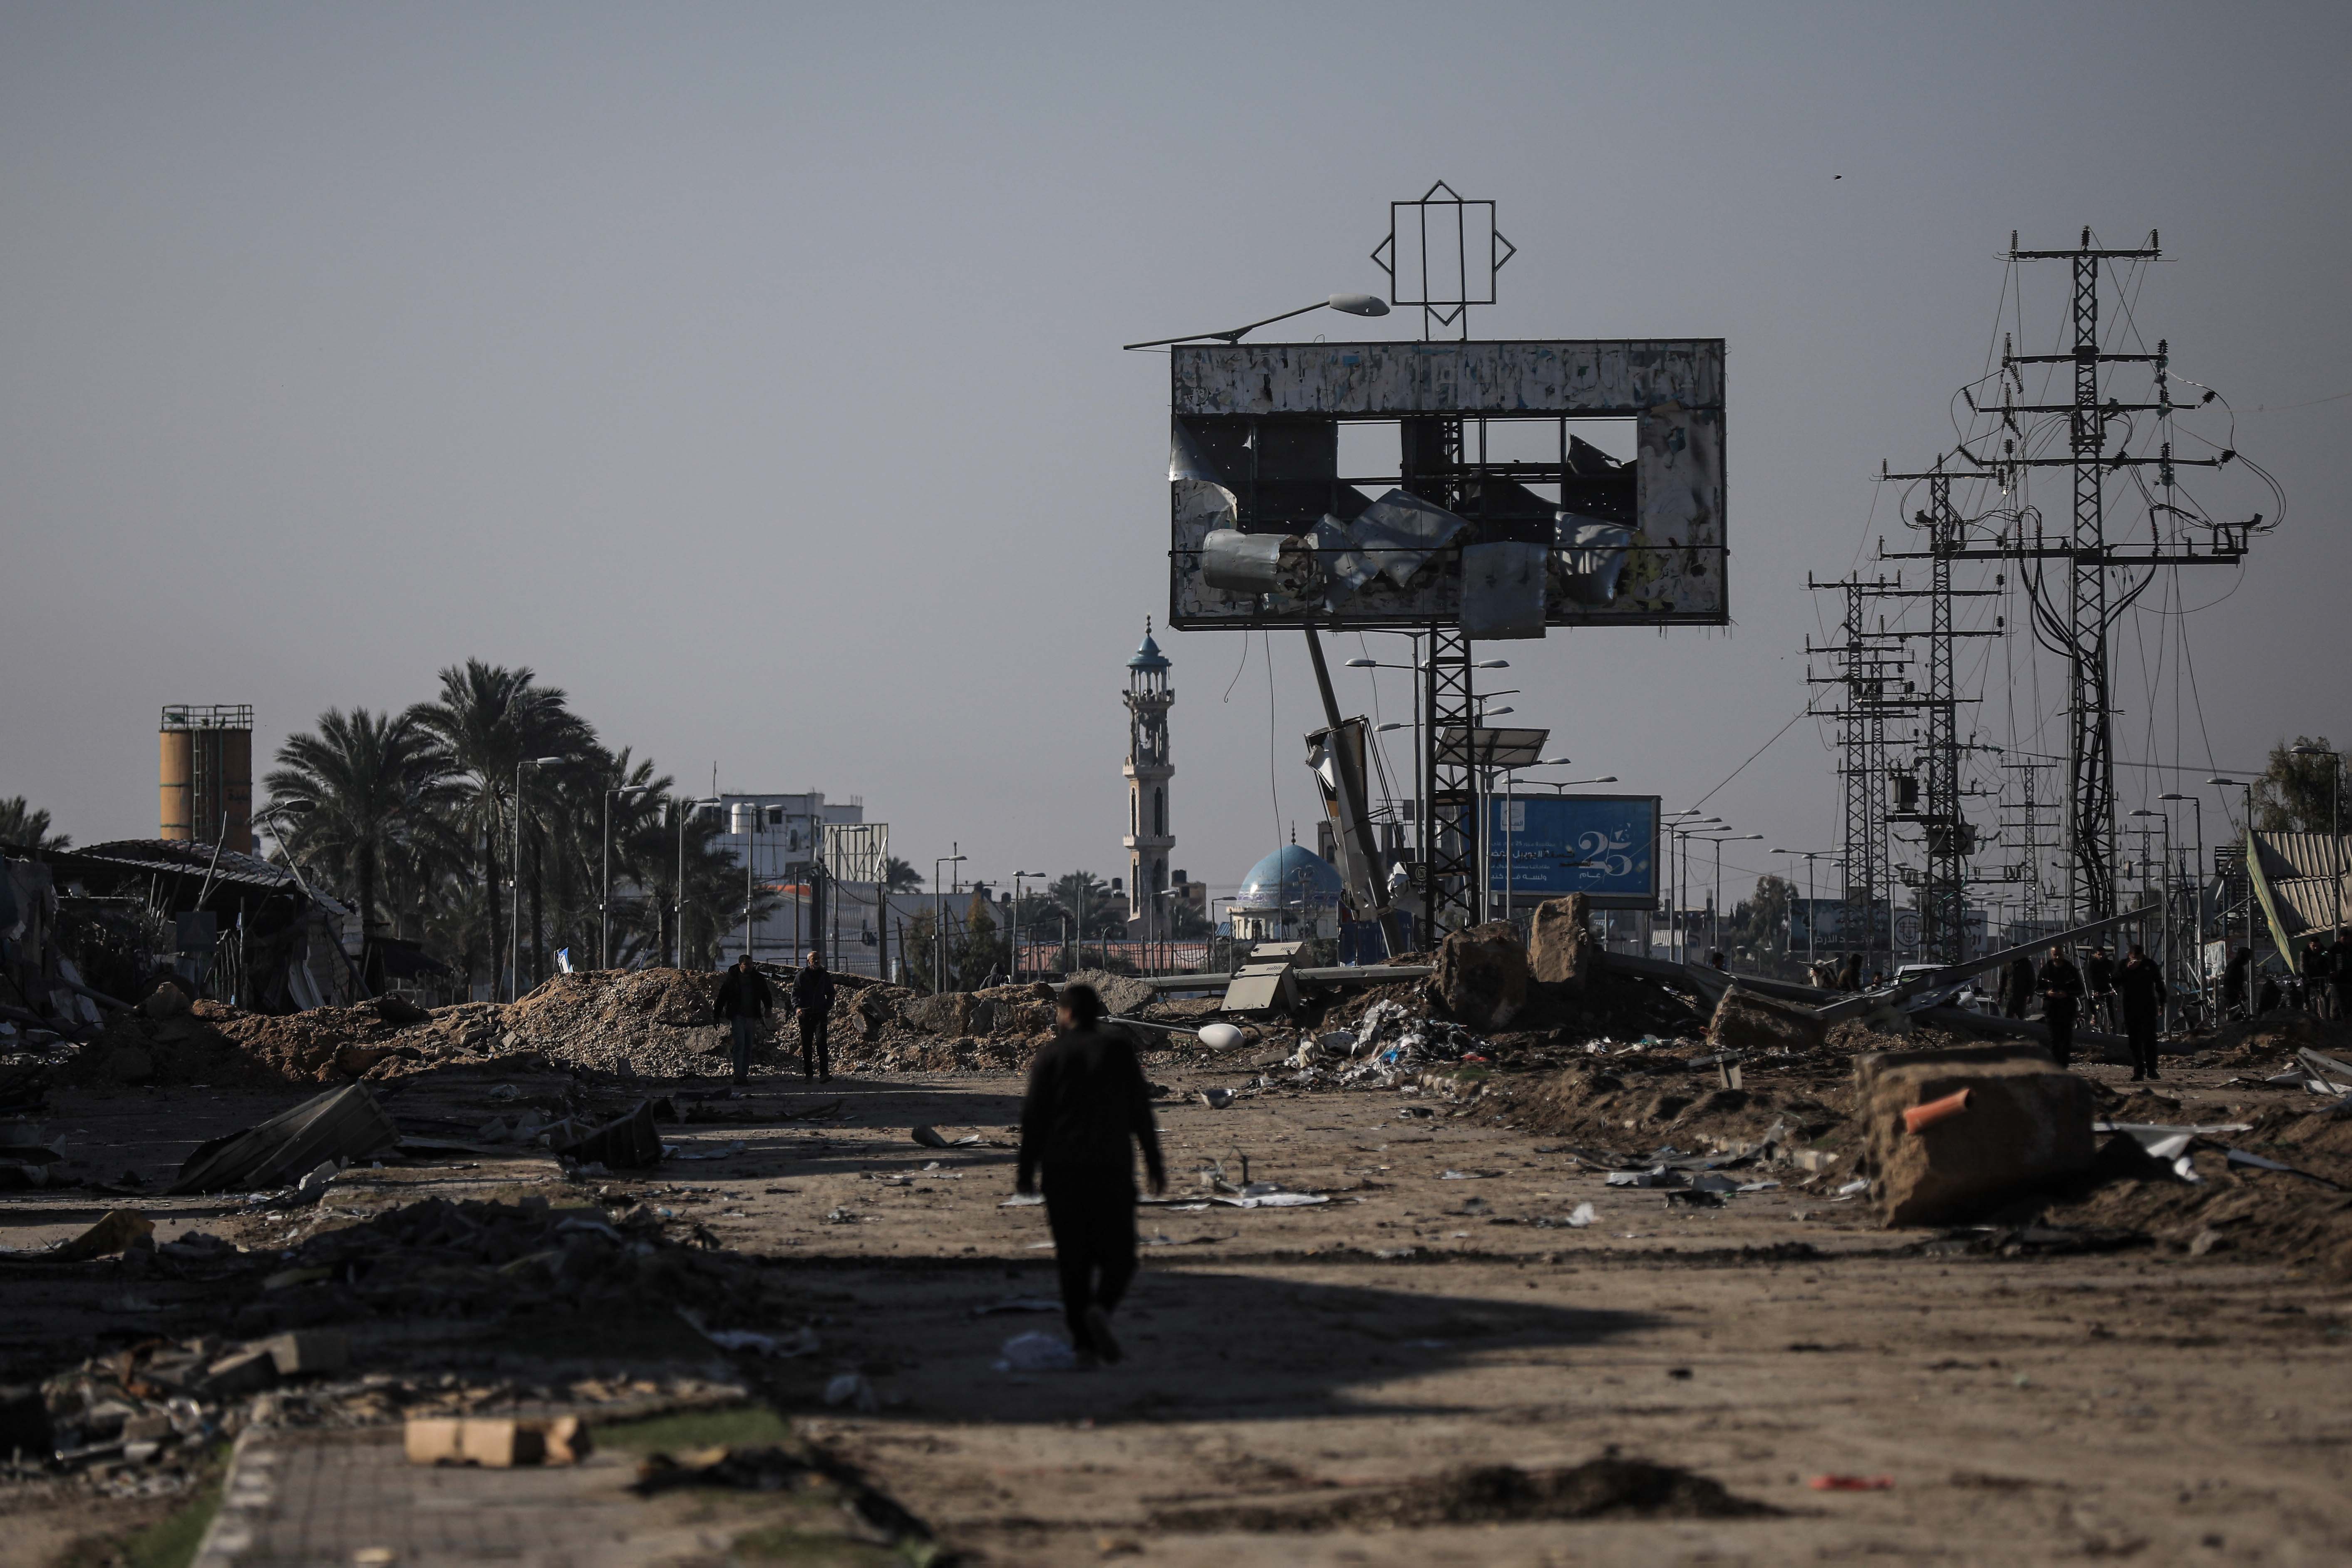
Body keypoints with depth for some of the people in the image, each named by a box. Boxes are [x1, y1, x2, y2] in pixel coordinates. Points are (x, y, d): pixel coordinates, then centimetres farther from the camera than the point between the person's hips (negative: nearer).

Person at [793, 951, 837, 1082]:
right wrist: (797, 1007, -20)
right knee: (806, 1045, 4)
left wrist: (827, 1008, 0)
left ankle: (824, 1073, -23)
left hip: (820, 1015, 0)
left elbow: (831, 995, 17)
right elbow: (795, 994, -1)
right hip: (806, 1015, 0)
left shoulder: (825, 977, 10)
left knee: (821, 1042, -15)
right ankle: (809, 1074, 13)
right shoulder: (801, 976, 4)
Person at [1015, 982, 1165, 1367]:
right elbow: (1141, 1113, 2)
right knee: (1118, 1254, 5)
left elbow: (1034, 1118, -1)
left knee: (1073, 1259, 8)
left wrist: (1026, 1172, 4)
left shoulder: (1049, 1058, 1)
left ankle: (1081, 1339, 3)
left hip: (1062, 1172, 1)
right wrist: (1154, 1163, 8)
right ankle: (1100, 1310, -23)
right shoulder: (1119, 1051, 3)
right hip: (1112, 1168, -1)